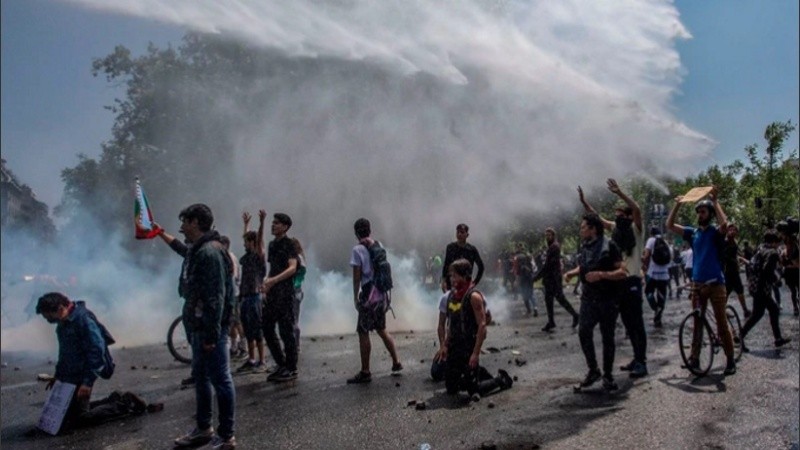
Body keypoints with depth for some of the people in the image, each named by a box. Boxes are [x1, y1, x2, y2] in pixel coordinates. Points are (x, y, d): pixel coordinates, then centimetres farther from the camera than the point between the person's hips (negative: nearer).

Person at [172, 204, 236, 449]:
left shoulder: (210, 251, -18)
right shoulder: (198, 250, 15)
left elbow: (216, 297, -22)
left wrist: (212, 334, -23)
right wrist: (198, 329, 18)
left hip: (210, 328, -11)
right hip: (199, 326, 11)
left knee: (220, 380, -1)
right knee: (201, 377, 18)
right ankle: (204, 428, 32)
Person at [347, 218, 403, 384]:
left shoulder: (358, 249, -10)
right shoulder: (379, 245, 8)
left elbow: (357, 276, -11)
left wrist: (355, 296, -4)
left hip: (368, 294, -7)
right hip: (381, 292, 7)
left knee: (363, 333, 1)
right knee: (381, 330, 20)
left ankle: (365, 372, 5)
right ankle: (396, 362, 25)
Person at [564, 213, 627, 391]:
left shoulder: (609, 246, -11)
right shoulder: (584, 246, 8)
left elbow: (623, 272, -15)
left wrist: (601, 274, -27)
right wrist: (571, 273, 5)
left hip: (608, 299, -4)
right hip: (588, 298, 5)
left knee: (607, 337, 4)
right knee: (583, 332, -8)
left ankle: (607, 375, 16)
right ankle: (593, 370, 8)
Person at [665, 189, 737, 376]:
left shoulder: (716, 232, -5)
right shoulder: (692, 232, 7)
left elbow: (724, 223, -28)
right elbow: (669, 225, 3)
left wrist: (715, 201, -23)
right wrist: (677, 205, -5)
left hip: (715, 283, -4)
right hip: (697, 283, 4)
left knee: (722, 323, 0)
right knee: (697, 322, 10)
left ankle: (731, 360, 10)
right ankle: (694, 356, 17)